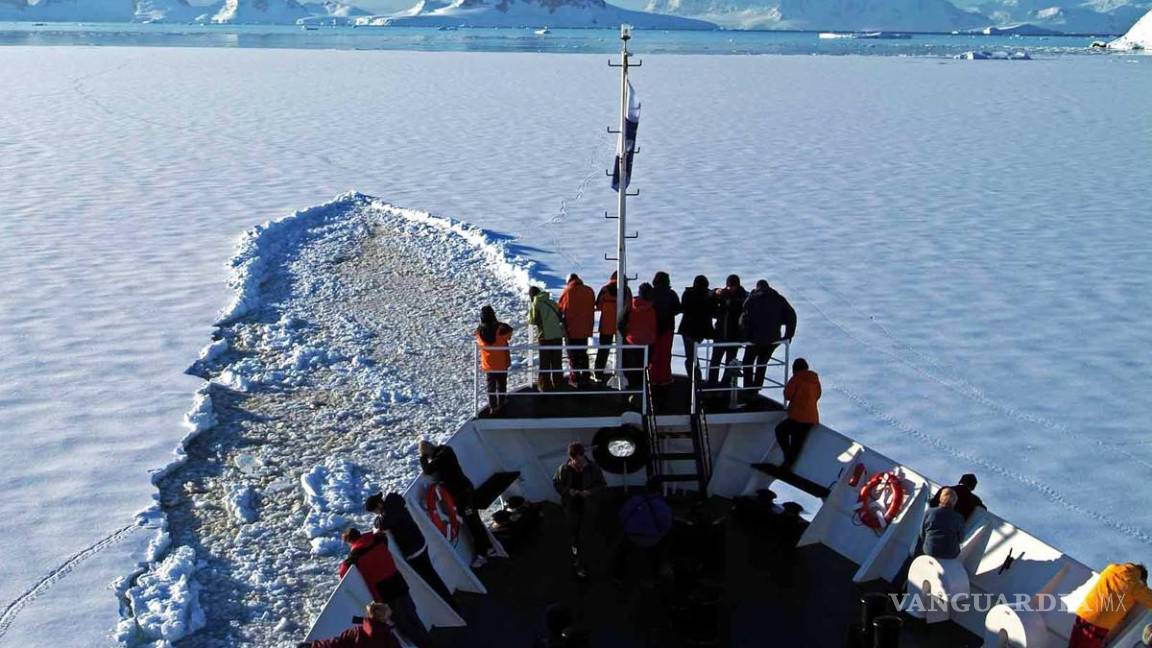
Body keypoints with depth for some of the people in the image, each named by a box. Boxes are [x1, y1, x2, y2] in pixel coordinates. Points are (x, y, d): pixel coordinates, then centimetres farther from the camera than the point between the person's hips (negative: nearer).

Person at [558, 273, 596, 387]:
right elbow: (592, 309, 8)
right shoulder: (589, 291, 0)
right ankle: (585, 378, 19)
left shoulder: (567, 291, -11)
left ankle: (575, 379, 5)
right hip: (585, 330, 4)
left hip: (571, 329, -4)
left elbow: (560, 309, -3)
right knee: (583, 354, 17)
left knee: (573, 355, 6)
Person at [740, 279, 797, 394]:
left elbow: (745, 317, -12)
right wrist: (788, 335, 5)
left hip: (755, 338, -3)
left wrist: (745, 335, -5)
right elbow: (791, 315, 1)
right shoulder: (779, 299, 5)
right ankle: (756, 390, 21)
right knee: (762, 364, 20)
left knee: (748, 363, 15)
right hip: (773, 339, 3)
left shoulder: (752, 298, -3)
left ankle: (748, 390, 12)